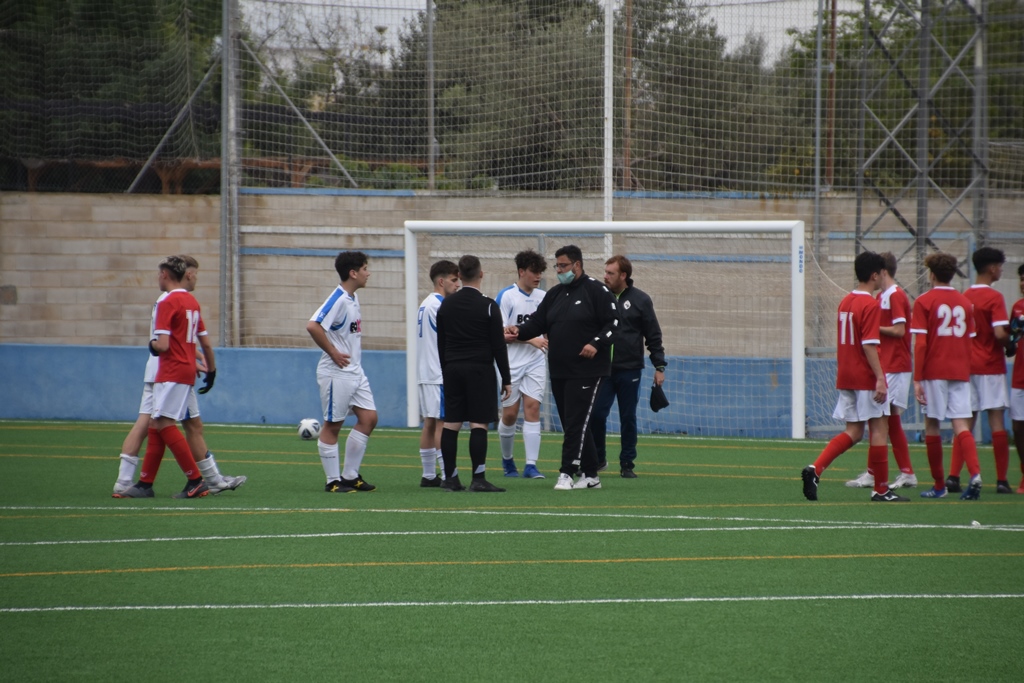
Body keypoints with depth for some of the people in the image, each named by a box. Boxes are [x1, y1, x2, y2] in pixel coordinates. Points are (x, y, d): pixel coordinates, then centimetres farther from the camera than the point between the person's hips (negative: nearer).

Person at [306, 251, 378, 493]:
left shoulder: (353, 299, 11)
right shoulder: (338, 300, -18)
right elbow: (313, 326, -29)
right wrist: (333, 352, -21)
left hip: (355, 371, 9)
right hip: (336, 373, -9)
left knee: (368, 418, 6)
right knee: (332, 425, 0)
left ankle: (350, 476, 13)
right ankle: (333, 481, 6)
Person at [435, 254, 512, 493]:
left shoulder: (446, 305, 7)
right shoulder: (488, 306, -8)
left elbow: (441, 344, 12)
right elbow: (498, 346, -7)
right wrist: (506, 380, -2)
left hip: (452, 369, 5)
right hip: (480, 369, -5)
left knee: (451, 424, 5)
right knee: (479, 423, -7)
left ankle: (450, 478, 7)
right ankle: (478, 478, -12)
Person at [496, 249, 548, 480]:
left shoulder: (543, 297, 6)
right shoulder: (506, 296, -9)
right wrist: (531, 340, -18)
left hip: (536, 364, 3)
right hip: (511, 363, -3)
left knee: (532, 409, -8)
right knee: (510, 414, 3)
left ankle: (531, 465, -10)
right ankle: (507, 460, 25)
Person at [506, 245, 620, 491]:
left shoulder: (596, 291, -5)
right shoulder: (554, 294, 15)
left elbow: (613, 322, -9)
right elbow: (538, 322, 11)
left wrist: (597, 343, -22)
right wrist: (519, 331, -8)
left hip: (587, 371, -7)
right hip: (559, 371, 7)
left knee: (576, 422, -12)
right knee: (571, 424, 8)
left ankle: (567, 473, -13)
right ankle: (590, 476, 15)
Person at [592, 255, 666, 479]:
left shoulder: (640, 300, 0)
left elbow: (653, 336, 2)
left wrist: (659, 367, -1)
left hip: (630, 369, -1)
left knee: (628, 418, 4)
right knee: (597, 414, -5)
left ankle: (627, 464, 12)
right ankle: (598, 458, 13)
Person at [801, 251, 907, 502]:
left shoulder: (845, 302, 12)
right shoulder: (871, 305, -14)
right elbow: (869, 345, -21)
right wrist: (880, 379, -21)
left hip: (846, 377, 8)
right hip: (866, 378, -8)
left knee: (853, 432, 10)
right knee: (879, 429, 2)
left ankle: (815, 469, -8)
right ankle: (881, 489, 6)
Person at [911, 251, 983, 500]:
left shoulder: (924, 302, -4)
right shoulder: (965, 303, 9)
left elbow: (920, 343, -8)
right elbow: (969, 342, 13)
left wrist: (917, 379, -7)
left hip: (934, 372, -3)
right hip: (960, 372, 3)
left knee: (932, 424, 7)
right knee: (961, 425, -1)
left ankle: (939, 486, 10)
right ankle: (975, 474, -24)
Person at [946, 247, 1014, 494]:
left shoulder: (965, 296, 8)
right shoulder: (994, 297, -12)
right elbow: (999, 333, -19)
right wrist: (1009, 341, -1)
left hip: (967, 366, 6)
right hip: (991, 367, -6)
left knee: (966, 422, 8)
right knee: (997, 420, -2)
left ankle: (953, 476, 0)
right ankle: (1001, 480, -2)